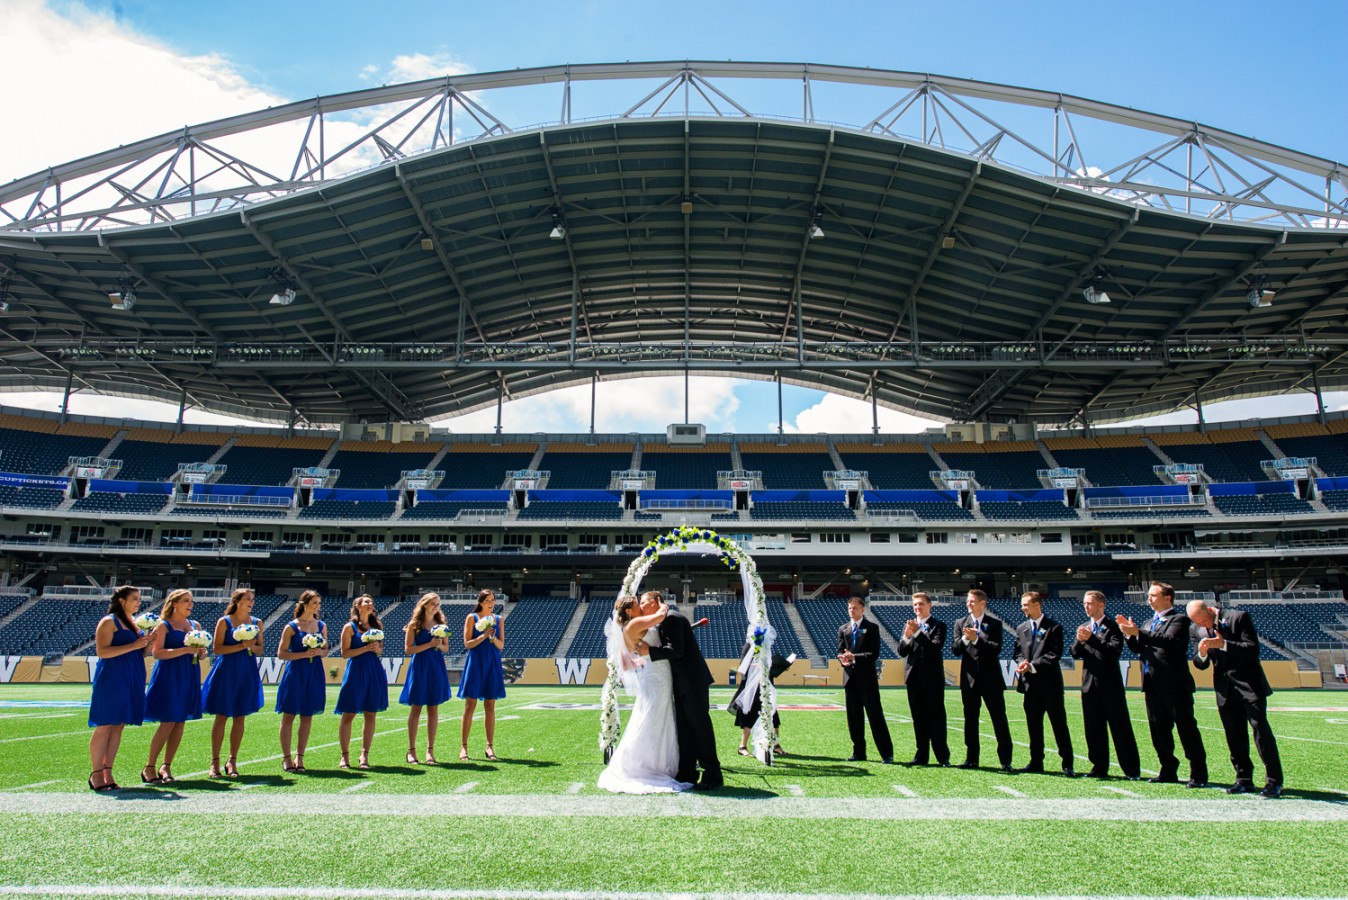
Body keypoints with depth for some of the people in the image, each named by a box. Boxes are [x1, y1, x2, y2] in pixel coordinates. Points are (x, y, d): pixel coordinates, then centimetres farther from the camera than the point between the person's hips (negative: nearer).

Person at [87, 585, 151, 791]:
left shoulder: (134, 623, 18)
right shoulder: (109, 621, -6)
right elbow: (102, 651, -16)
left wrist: (147, 644, 3)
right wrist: (133, 645, -20)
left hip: (132, 679, 8)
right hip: (111, 677, -8)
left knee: (118, 726, 7)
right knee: (104, 726, -5)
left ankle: (108, 773, 12)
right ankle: (96, 774, 2)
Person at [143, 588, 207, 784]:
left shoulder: (195, 625, 14)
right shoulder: (163, 625, -3)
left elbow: (201, 652, 19)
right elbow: (157, 653, -13)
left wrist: (201, 652, -4)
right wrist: (185, 650, -21)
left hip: (189, 677, 6)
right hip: (169, 675, -6)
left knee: (180, 722, 6)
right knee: (168, 722, -9)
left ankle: (166, 766, 14)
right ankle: (149, 767, 3)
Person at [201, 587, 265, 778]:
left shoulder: (256, 622, 9)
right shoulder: (224, 621, -2)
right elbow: (217, 648, -9)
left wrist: (252, 646, -10)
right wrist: (241, 646, -18)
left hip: (247, 672, 4)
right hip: (226, 671, -3)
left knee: (240, 717, 5)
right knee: (221, 716, 0)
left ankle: (232, 761, 15)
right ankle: (215, 761, 10)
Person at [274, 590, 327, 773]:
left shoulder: (322, 626, 7)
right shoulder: (291, 627, -5)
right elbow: (281, 653, -6)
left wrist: (319, 652, -9)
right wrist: (304, 654, -17)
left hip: (314, 674, 4)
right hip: (295, 672, -4)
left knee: (307, 717, 7)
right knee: (288, 716, 1)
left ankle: (300, 756, 16)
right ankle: (286, 757, 10)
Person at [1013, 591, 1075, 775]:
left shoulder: (1053, 627, -5)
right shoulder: (1022, 628, 13)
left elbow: (1054, 654, -12)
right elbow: (1018, 653, 13)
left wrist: (1033, 666, -19)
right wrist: (1022, 663, -9)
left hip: (1050, 683, -5)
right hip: (1030, 684, 5)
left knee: (1059, 724, -1)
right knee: (1033, 725, 9)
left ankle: (1067, 764, 6)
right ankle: (1036, 762, 17)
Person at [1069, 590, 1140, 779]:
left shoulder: (1113, 627, -5)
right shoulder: (1083, 627, 13)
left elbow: (1115, 650, -20)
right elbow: (1074, 654, 7)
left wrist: (1091, 639, -24)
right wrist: (1079, 641, -13)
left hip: (1110, 685, -5)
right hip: (1090, 684, 6)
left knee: (1121, 728, -1)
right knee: (1094, 729, 9)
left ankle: (1132, 770, 6)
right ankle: (1100, 767, 17)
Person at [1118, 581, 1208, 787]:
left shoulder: (1179, 619, -6)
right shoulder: (1150, 623, 19)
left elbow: (1170, 640, -24)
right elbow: (1138, 648, 13)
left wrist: (1138, 633, -28)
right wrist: (1129, 633, -5)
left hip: (1174, 685, -8)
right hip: (1153, 685, 8)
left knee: (1186, 728, -2)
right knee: (1159, 731, 12)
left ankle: (1198, 773, 5)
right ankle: (1168, 771, 21)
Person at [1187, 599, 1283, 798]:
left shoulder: (1239, 617, -11)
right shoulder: (1198, 629, 4)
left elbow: (1253, 649, -17)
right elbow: (1201, 664, 8)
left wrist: (1223, 644, -27)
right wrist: (1202, 653, -15)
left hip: (1249, 684, -5)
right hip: (1224, 688, 5)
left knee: (1260, 728, -7)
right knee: (1234, 735, 7)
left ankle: (1274, 781, -1)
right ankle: (1244, 780, 15)